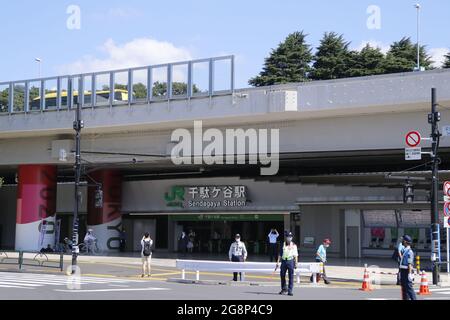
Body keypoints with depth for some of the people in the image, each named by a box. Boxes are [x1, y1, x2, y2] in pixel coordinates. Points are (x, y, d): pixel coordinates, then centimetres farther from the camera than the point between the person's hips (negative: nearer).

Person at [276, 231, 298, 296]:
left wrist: (296, 263, 0)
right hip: (284, 261, 2)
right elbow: (280, 254, 9)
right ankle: (284, 289, 23)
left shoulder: (294, 245, 4)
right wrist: (278, 262, 2)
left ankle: (290, 291, -1)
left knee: (291, 276, -4)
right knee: (282, 275, 6)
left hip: (290, 261, -2)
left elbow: (296, 255, 5)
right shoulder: (283, 245, 8)